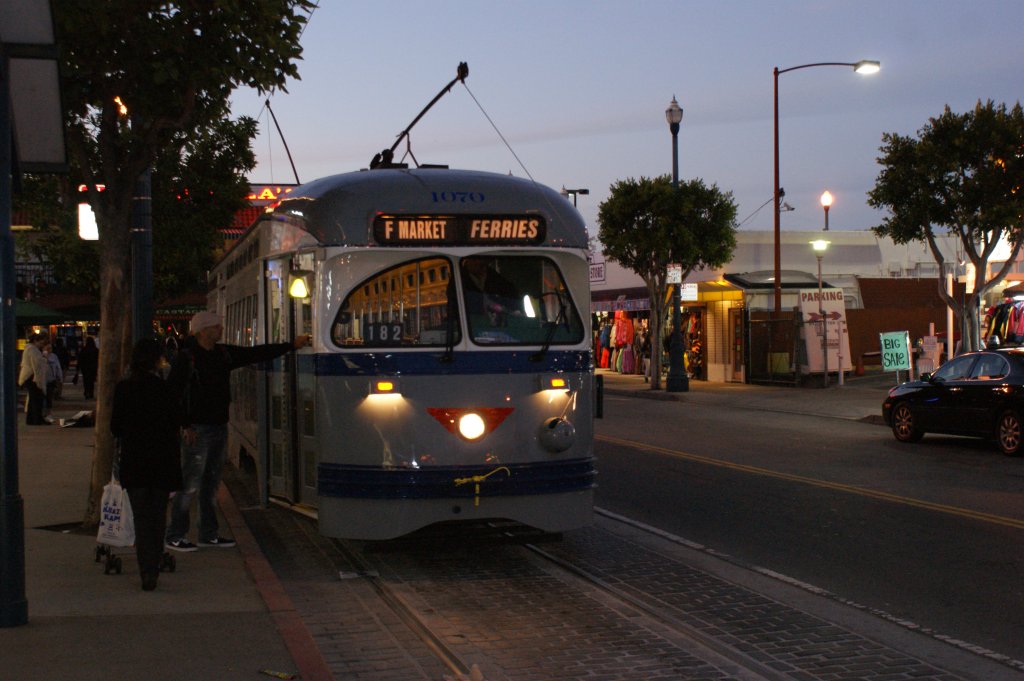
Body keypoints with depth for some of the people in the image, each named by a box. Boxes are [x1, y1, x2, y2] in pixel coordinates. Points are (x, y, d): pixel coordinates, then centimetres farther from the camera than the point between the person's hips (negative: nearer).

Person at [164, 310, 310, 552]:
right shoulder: (186, 357, -10)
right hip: (196, 429, -8)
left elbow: (256, 353, 14)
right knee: (190, 484, -7)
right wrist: (184, 425, -16)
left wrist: (292, 345, 12)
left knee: (212, 482, 12)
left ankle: (209, 533, 20)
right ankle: (175, 536, 1)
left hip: (219, 426, 8)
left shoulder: (224, 353, 10)